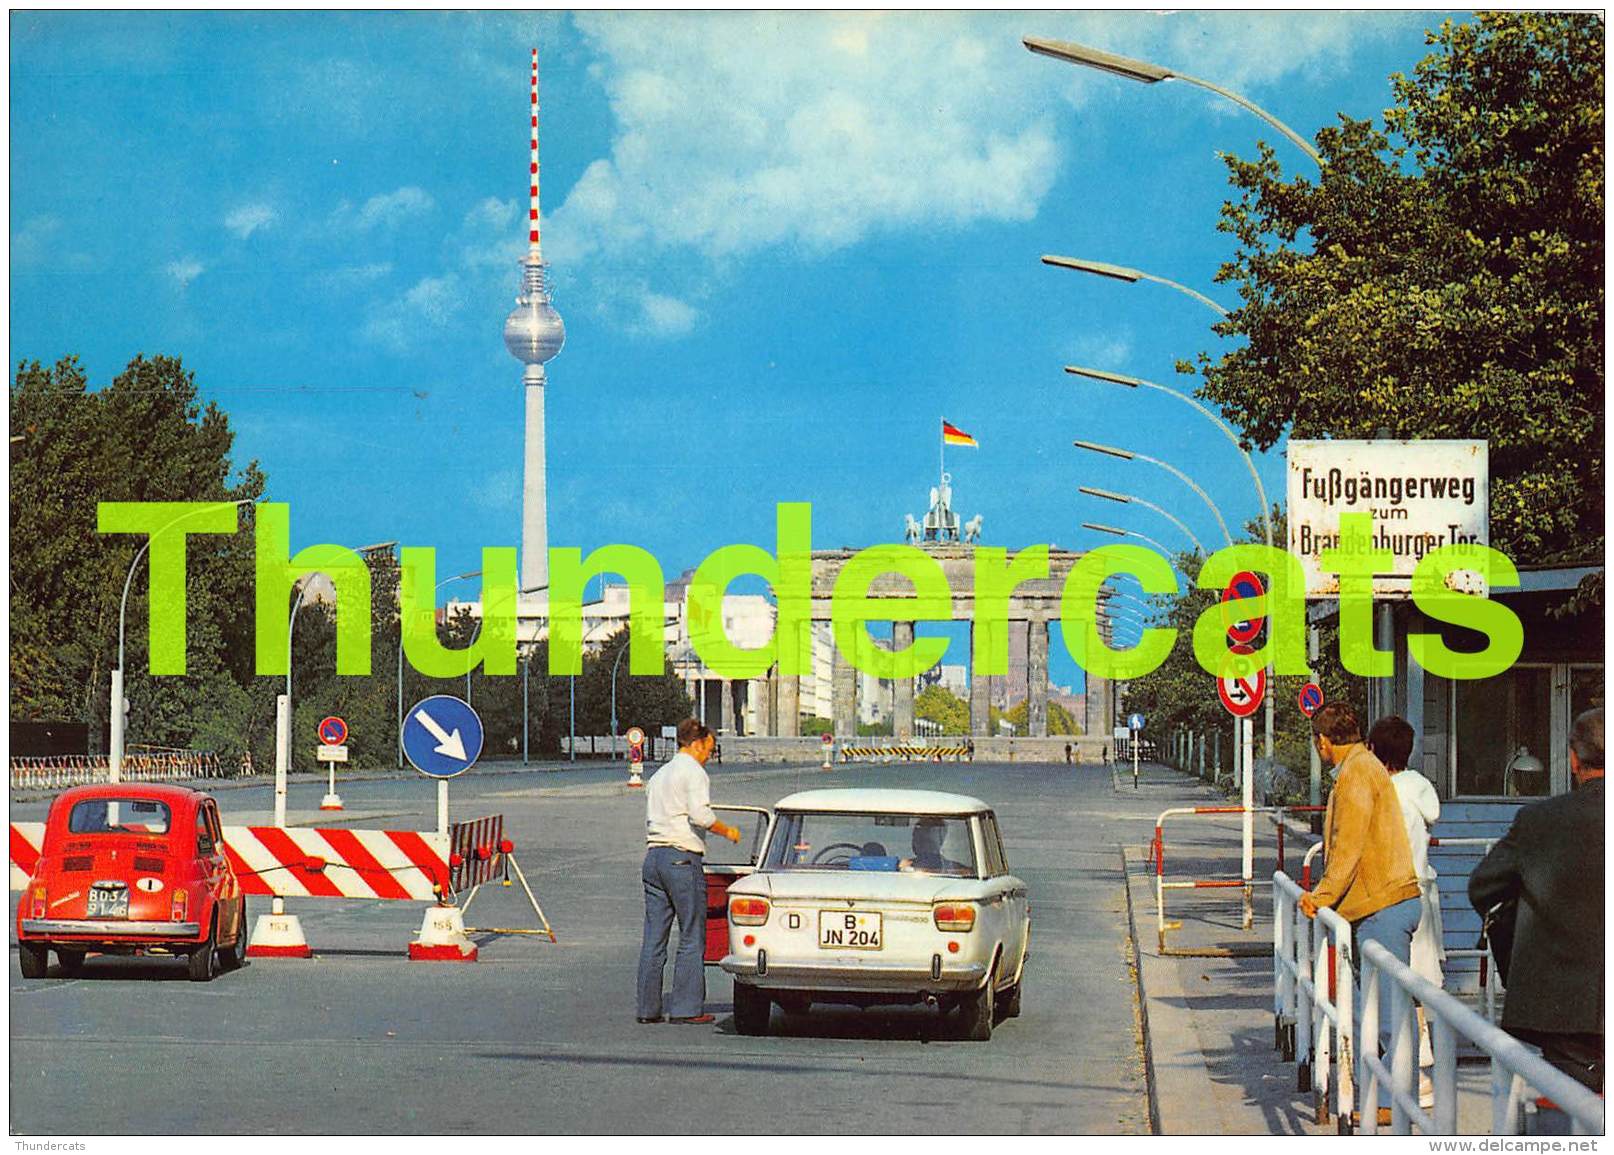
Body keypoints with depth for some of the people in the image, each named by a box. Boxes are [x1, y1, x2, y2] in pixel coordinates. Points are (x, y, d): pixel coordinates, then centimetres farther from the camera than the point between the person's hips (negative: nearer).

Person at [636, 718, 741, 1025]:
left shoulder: (658, 775, 21)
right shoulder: (693, 772, -5)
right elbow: (701, 815, -19)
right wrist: (727, 831, -5)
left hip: (653, 856, 8)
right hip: (683, 858, -8)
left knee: (653, 938, 7)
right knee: (692, 937, -2)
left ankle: (648, 1008, 7)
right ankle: (687, 1008, -3)